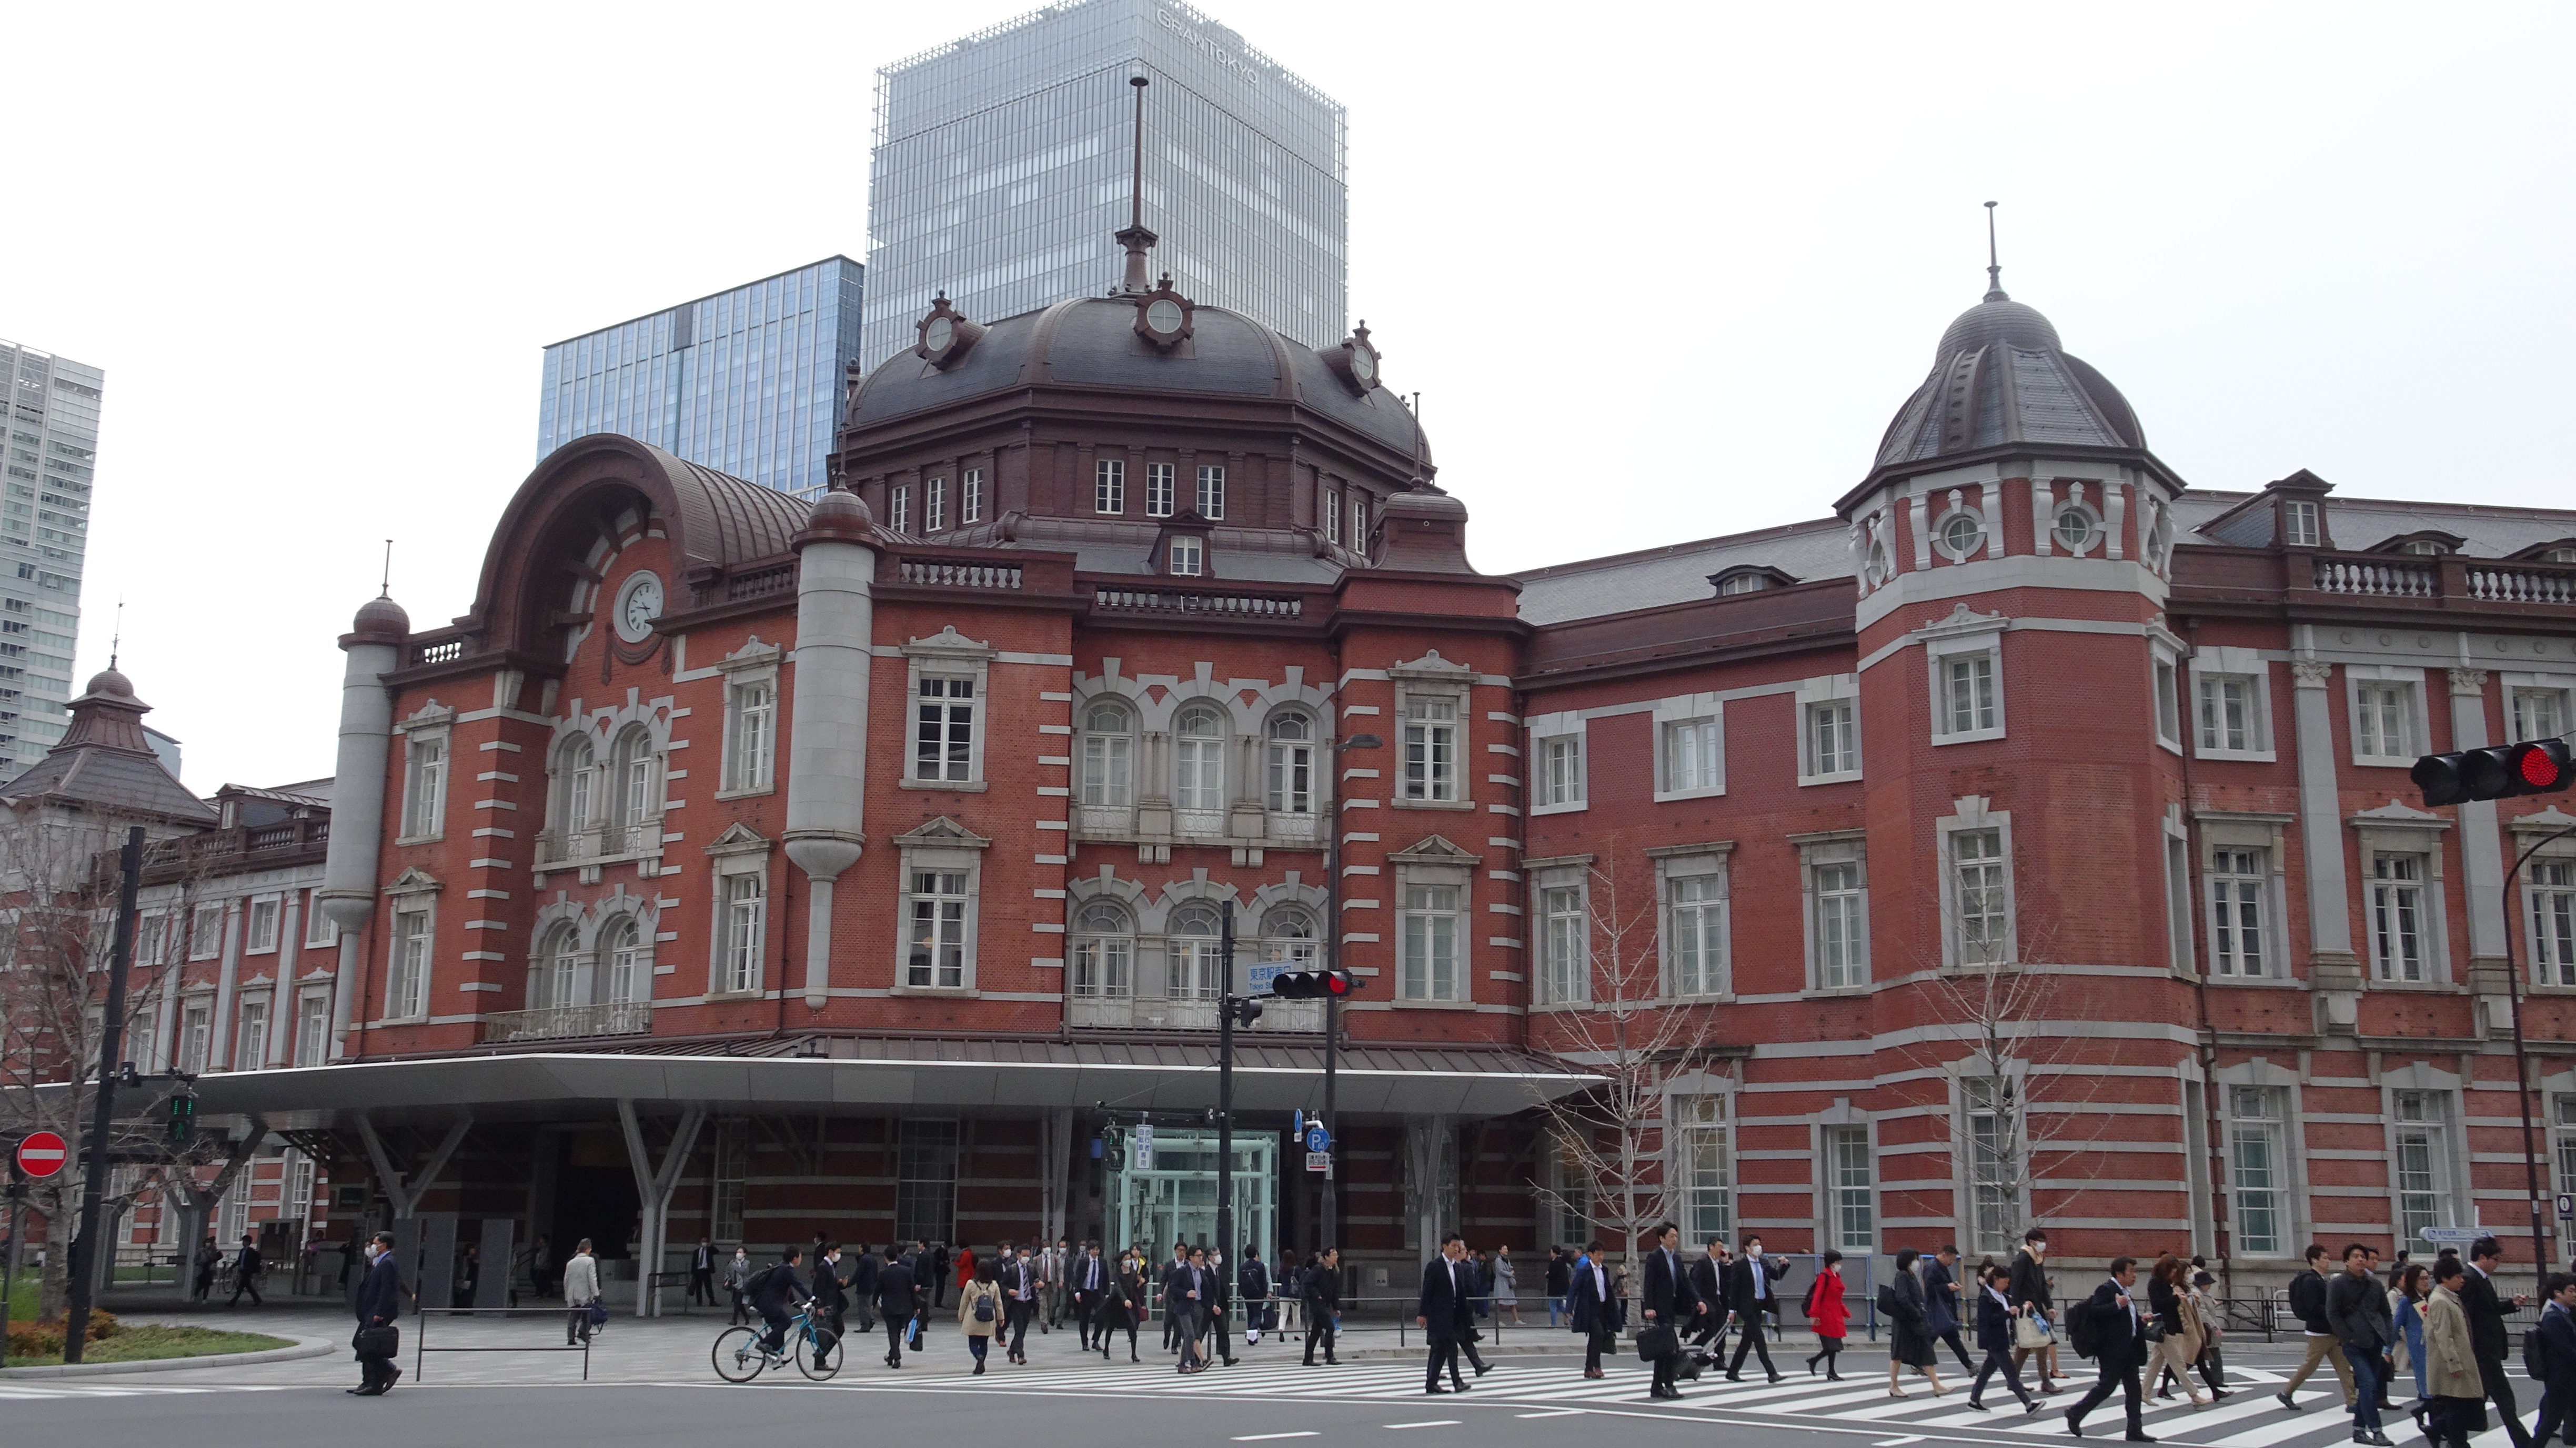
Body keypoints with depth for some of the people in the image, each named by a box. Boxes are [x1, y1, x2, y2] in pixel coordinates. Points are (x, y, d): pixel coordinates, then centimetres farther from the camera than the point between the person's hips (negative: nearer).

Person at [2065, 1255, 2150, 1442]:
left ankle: (2135, 1430, 9)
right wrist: (2117, 1305, -31)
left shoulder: (2125, 1293, 20)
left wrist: (2140, 1319, 18)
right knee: (2107, 1386, -5)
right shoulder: (2106, 1290, -12)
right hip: (2112, 1350, -10)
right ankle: (2075, 1414, 10)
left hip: (2129, 1349, 10)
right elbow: (2095, 1311, -26)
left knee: (2133, 1389, 7)